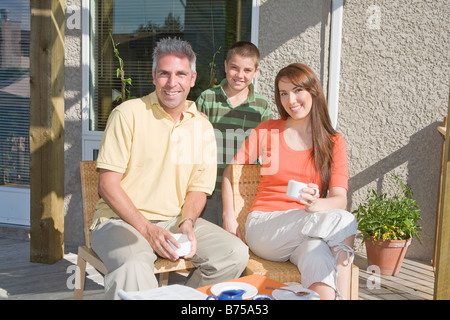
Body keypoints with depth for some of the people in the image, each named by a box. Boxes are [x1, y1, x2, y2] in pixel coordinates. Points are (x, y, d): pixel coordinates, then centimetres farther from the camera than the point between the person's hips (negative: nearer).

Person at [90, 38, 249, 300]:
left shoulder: (202, 127, 8)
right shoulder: (129, 114, -5)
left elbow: (198, 189, 13)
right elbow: (108, 183, -8)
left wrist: (186, 223, -9)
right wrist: (147, 229, -17)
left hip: (175, 220, 5)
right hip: (122, 220, -5)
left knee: (235, 254, -15)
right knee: (133, 268, -37)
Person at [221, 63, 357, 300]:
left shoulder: (333, 142, 8)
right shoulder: (267, 131, 7)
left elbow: (340, 200, -2)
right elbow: (229, 172, 14)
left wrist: (316, 204, -26)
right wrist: (229, 217, 1)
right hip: (264, 227, -1)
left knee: (315, 252, -39)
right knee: (345, 221, -30)